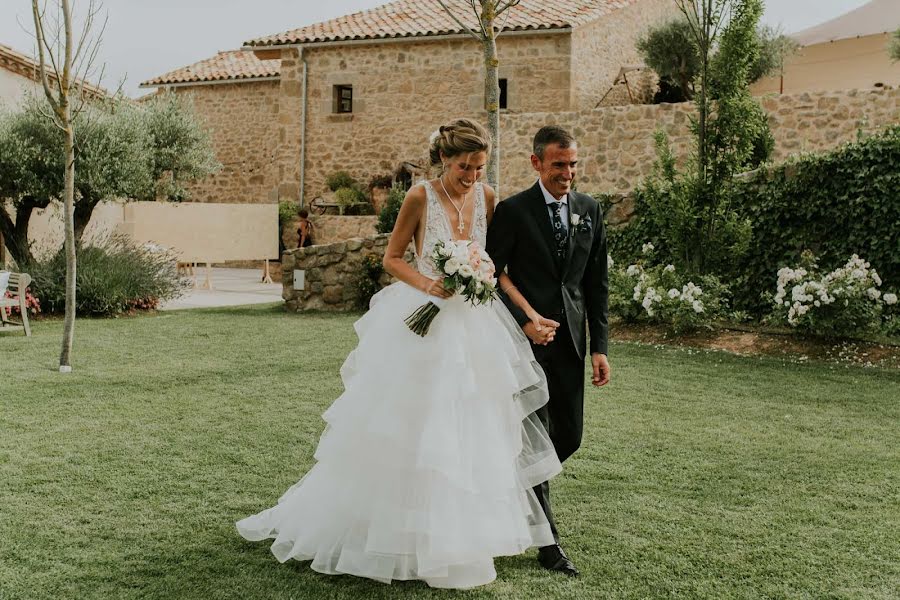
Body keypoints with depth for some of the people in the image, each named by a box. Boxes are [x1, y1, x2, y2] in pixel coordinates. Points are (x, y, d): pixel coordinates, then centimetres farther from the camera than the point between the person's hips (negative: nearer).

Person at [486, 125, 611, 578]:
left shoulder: (590, 210, 8)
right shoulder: (512, 211, -5)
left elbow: (596, 284, 10)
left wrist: (599, 346, 5)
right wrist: (523, 323, -15)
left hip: (569, 341, 5)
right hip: (527, 339, -5)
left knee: (569, 437, 7)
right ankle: (548, 542, 9)